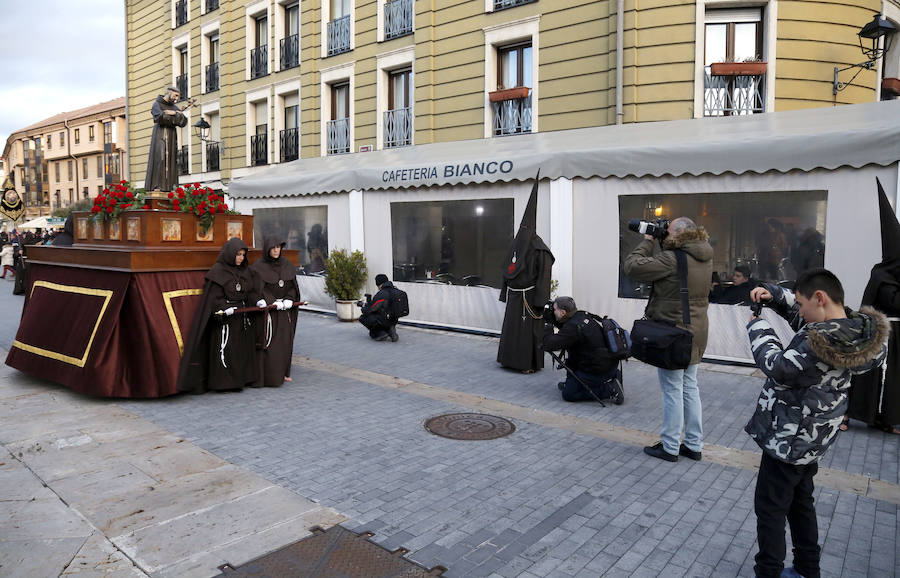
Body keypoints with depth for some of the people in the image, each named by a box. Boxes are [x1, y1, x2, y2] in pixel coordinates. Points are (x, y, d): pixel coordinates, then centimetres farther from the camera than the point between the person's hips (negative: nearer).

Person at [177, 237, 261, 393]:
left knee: (243, 347, 11)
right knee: (225, 349, -2)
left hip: (242, 316, 7)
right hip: (224, 317, -7)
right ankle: (223, 382, 8)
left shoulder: (245, 271, 8)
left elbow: (252, 291, 11)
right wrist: (225, 308, -26)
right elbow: (213, 297, -14)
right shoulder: (218, 271, -11)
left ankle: (240, 378, 22)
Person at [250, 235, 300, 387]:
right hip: (268, 310, -5)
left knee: (285, 341, 8)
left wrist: (289, 300, -10)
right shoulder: (259, 267, -6)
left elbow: (293, 285, 7)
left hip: (285, 311, 5)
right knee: (268, 342, -5)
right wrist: (274, 303, -20)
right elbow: (259, 289, -11)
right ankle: (267, 377, 1)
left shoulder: (287, 265, 8)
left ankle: (283, 373, 20)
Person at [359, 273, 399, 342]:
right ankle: (389, 330, 13)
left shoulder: (381, 294, -20)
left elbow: (367, 311, -14)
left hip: (384, 321, -8)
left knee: (362, 318, 7)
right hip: (394, 321, 8)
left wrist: (364, 307, 11)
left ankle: (380, 333, 0)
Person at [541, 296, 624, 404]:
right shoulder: (583, 315, 4)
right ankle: (571, 382, 27)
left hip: (599, 370, -9)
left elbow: (549, 345, -25)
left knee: (568, 394, 0)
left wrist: (547, 325, -10)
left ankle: (609, 389, -4)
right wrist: (553, 320, 12)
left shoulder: (573, 327, -23)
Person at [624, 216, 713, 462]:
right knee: (690, 387, 17)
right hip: (695, 332, 8)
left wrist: (647, 241, -7)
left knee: (672, 391, 2)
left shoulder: (672, 259, -22)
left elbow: (632, 266, -21)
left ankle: (670, 447, 14)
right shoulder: (705, 258, 5)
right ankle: (694, 445, 26)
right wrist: (654, 244, 5)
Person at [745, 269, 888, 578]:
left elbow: (777, 367, -23)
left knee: (770, 507, 6)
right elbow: (799, 317, 10)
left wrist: (758, 327, -11)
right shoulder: (855, 328, -3)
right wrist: (773, 294, -3)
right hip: (812, 437, 9)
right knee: (801, 503, 24)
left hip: (787, 439, -9)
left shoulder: (817, 342, -32)